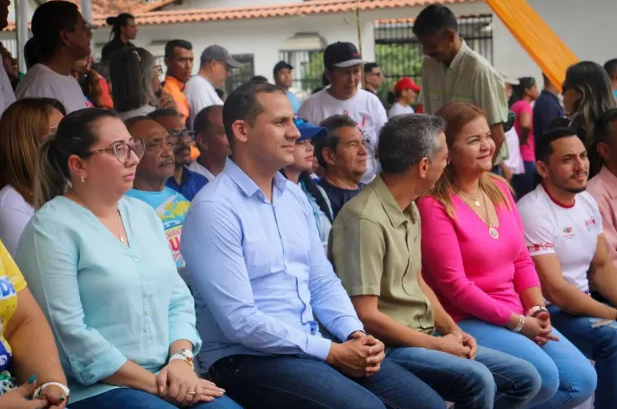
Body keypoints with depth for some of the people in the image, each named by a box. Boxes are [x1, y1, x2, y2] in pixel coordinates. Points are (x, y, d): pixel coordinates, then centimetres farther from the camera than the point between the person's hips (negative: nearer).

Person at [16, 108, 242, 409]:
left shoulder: (143, 214, 14)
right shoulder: (52, 228, -8)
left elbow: (179, 299, 13)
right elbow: (68, 331, -15)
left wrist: (181, 358, -6)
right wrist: (152, 384, -15)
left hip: (167, 378, 6)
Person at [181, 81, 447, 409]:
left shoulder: (294, 195, 11)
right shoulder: (214, 209, -14)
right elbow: (240, 321, -19)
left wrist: (355, 334, -5)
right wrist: (330, 352, -17)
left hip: (312, 346, 8)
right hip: (247, 357, -7)